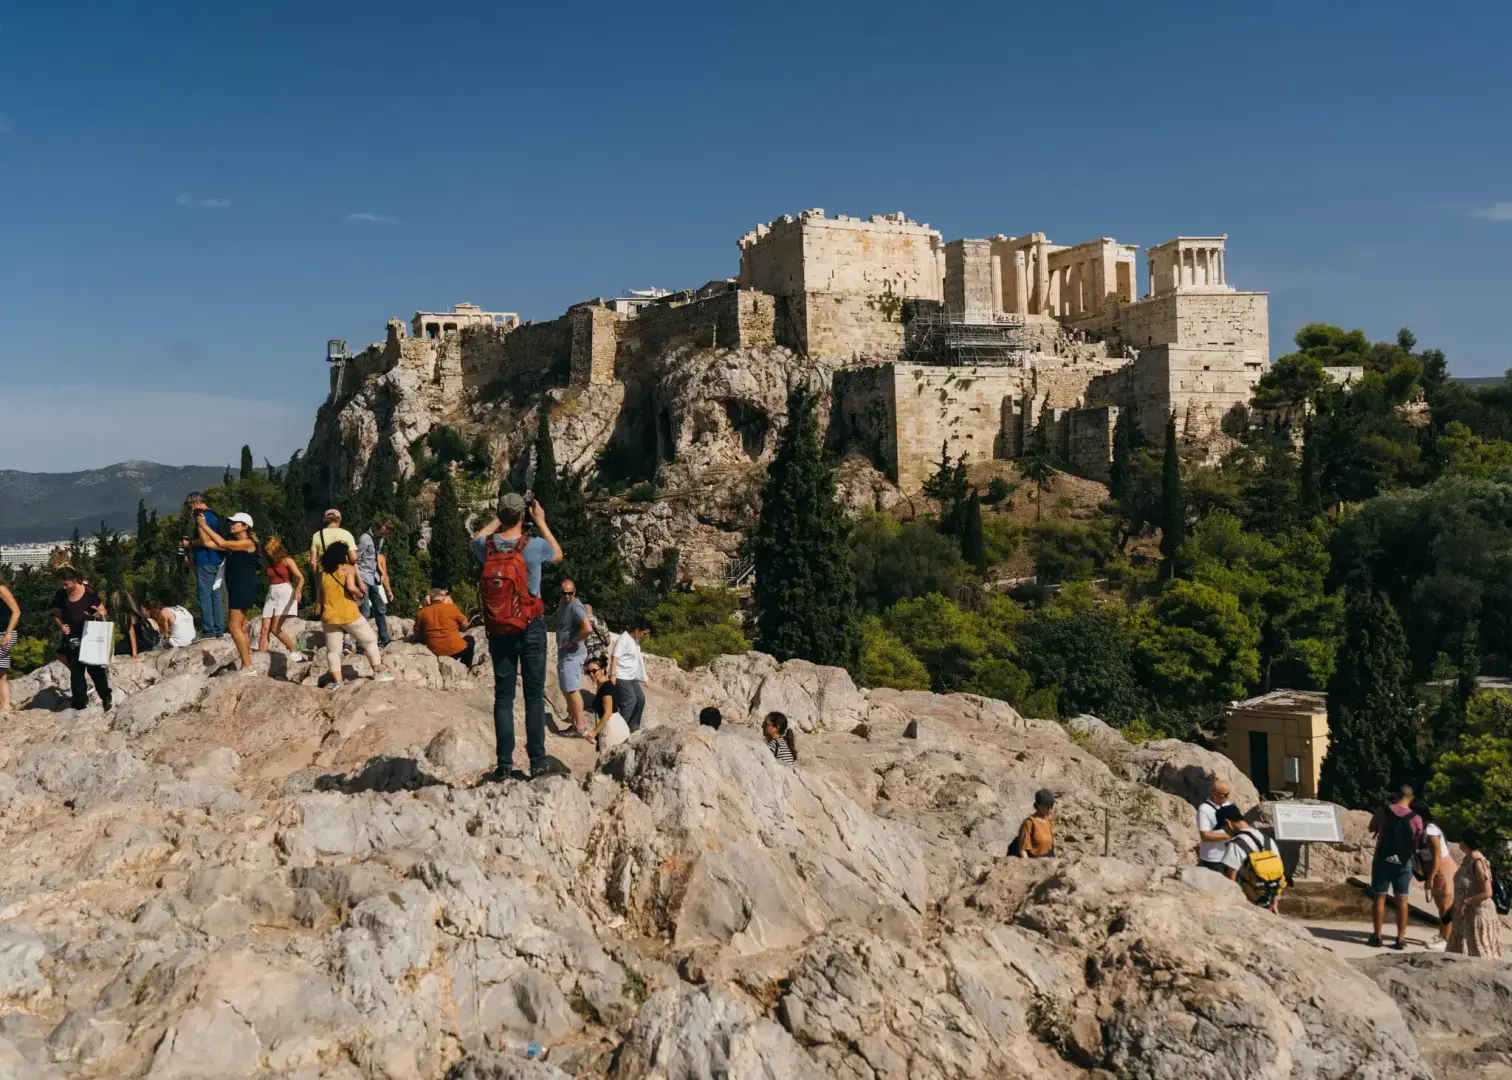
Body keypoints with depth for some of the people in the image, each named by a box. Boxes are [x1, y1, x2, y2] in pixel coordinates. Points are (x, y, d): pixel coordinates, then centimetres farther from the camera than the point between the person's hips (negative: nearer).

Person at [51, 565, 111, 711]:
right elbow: (56, 614, 10)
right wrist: (61, 626, -8)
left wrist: (101, 614, -26)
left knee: (94, 668, -3)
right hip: (72, 639, 3)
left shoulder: (89, 593, -13)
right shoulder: (60, 595, -4)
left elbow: (103, 611, -3)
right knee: (75, 670, 8)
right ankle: (80, 701, 16)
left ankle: (105, 697, 13)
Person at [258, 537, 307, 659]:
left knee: (275, 629, -15)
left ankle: (294, 652, 1)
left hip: (285, 593, -6)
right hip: (271, 594, 6)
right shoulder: (270, 563, 16)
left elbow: (301, 577, -14)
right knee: (264, 629, -5)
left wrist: (298, 590, -31)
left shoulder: (287, 560, -3)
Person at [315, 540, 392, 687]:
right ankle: (379, 673, 13)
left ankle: (337, 682, 4)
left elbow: (319, 596, 12)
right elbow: (351, 587, -21)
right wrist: (360, 595, -3)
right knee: (370, 640, 13)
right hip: (349, 615, -4)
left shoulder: (323, 573, 9)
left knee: (333, 650, 11)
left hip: (328, 617, 4)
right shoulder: (348, 568, -5)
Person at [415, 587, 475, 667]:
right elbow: (464, 624, 1)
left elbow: (417, 634, 6)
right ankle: (466, 667, 23)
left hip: (435, 651, 4)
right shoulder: (450, 607, -7)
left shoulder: (422, 613, 0)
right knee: (469, 640, 29)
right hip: (455, 649, -4)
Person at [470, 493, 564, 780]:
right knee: (534, 695, 3)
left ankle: (504, 763, 7)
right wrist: (541, 521, 17)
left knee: (503, 696, 7)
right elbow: (558, 555, 12)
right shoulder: (535, 546, -12)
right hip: (531, 628, -3)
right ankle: (538, 761, 4)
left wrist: (497, 520, 24)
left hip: (497, 631, 3)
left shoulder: (486, 546, -5)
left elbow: (475, 540, 22)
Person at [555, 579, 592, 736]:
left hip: (572, 654, -10)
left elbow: (588, 628, -32)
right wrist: (561, 648, 15)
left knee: (572, 690, -12)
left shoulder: (576, 607, -18)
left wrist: (572, 642, -20)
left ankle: (580, 728, -11)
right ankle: (573, 724, 22)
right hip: (564, 654, 10)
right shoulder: (562, 604, 12)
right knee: (566, 689, 14)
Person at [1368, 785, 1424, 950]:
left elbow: (1372, 828, 10)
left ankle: (1377, 937, 9)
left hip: (1382, 860, 0)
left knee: (1380, 898, 6)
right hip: (1403, 863, 0)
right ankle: (1400, 939, 8)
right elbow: (1417, 844, 1)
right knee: (1402, 900, 7)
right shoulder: (1416, 819, -8)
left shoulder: (1383, 811, -7)